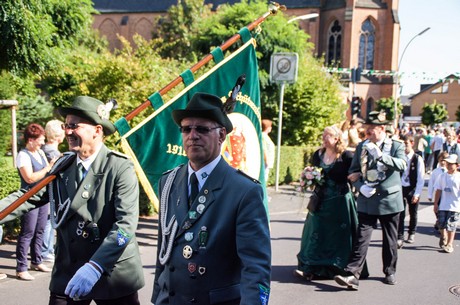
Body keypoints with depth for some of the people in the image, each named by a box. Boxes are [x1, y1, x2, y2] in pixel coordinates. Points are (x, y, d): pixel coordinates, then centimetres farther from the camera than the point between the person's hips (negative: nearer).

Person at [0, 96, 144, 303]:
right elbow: (29, 197, -1)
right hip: (67, 274, 4)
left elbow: (126, 224, -21)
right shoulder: (62, 166, 4)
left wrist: (95, 267, -29)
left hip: (113, 275, -4)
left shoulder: (120, 168, -13)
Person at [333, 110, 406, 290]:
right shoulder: (362, 146, 7)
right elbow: (353, 172, 8)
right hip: (367, 201, 1)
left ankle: (390, 272, 29)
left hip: (389, 200, -1)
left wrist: (381, 155, -32)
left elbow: (402, 165, -20)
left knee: (390, 240, 12)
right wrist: (361, 187, -10)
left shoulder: (396, 146, -1)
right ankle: (352, 275, -12)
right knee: (361, 239, -8)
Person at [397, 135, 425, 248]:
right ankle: (400, 238, -3)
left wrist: (416, 194, -13)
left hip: (413, 189, -1)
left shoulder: (418, 159, -10)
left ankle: (411, 234, 35)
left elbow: (421, 179, -9)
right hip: (400, 188, 1)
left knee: (413, 213, 15)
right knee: (400, 214, -6)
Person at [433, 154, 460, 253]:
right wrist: (436, 204, 6)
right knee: (442, 225, 7)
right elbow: (438, 191, 8)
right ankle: (443, 239, 33)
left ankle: (450, 244, 11)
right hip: (443, 205, 3)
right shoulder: (442, 176, 6)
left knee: (451, 226, -1)